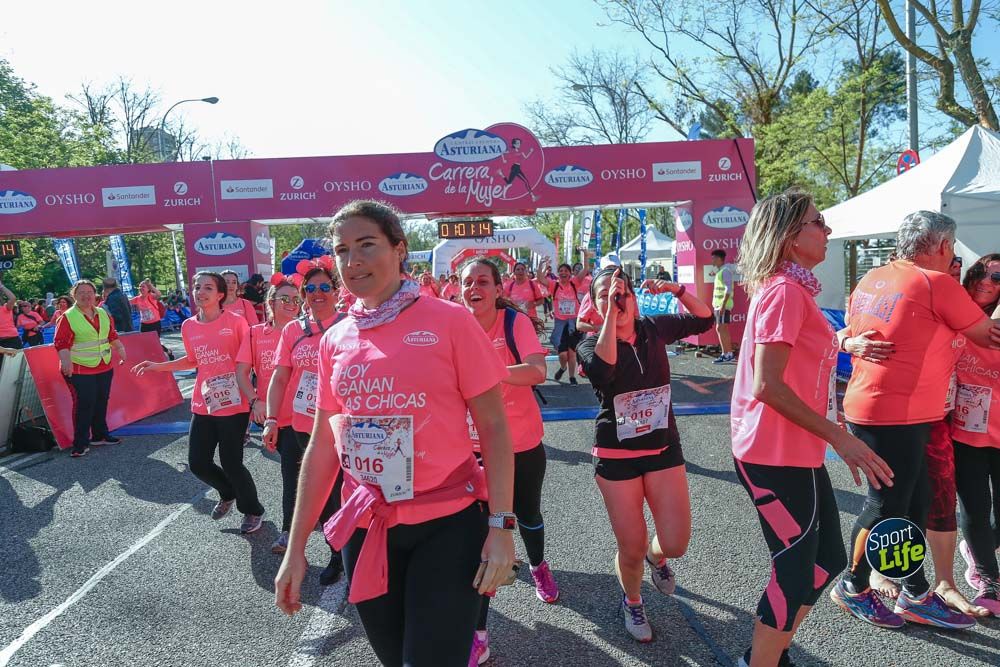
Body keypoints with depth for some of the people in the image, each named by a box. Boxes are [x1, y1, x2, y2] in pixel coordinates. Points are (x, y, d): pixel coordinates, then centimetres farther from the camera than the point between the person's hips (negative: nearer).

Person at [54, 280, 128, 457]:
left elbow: (112, 335, 20)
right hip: (80, 371, -6)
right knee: (83, 406, -7)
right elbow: (61, 343, -15)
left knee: (101, 403, 14)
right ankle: (80, 444, 1)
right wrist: (66, 361, -27)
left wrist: (120, 350, 11)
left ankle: (100, 435, 28)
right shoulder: (68, 317, -9)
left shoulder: (103, 314, 10)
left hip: (105, 368, 6)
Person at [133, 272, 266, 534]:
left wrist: (255, 399, -17)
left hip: (234, 405, -5)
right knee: (198, 463, 7)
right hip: (203, 406, 5)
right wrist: (157, 366, 14)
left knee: (231, 463, -1)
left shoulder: (236, 322, -10)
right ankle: (227, 494, 39)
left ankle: (252, 510, 24)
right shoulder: (188, 327, 5)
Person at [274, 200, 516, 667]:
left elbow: (493, 426, -7)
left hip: (447, 524, -4)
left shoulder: (450, 321, -8)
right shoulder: (335, 340, 4)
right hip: (366, 529, 4)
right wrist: (296, 547, 8)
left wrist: (501, 525, -14)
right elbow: (322, 446, 8)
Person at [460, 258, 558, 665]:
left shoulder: (516, 322, -14)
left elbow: (538, 373, -28)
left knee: (527, 515, 21)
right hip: (476, 445, 1)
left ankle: (538, 567, 55)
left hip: (523, 442, 0)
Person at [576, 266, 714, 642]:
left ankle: (657, 557, 38)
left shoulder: (654, 329, 0)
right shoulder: (591, 343, -9)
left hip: (663, 448, 3)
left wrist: (676, 290, -7)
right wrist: (611, 314, -31)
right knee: (631, 549, 4)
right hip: (617, 456, -2)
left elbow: (704, 319, 9)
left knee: (675, 544, -1)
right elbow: (602, 370, -32)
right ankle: (632, 602, 37)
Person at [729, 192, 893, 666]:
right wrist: (838, 437, -21)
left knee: (828, 559, 19)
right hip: (776, 457, -10)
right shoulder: (785, 290, -18)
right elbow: (767, 385, -25)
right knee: (796, 572, 2)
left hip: (796, 451, 10)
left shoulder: (793, 289, 13)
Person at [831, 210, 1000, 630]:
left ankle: (916, 596, 26)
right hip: (895, 415, -8)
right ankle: (852, 587, 22)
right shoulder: (937, 283, -12)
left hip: (868, 405, 8)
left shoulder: (871, 279, 10)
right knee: (887, 507, 5)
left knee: (915, 503, 16)